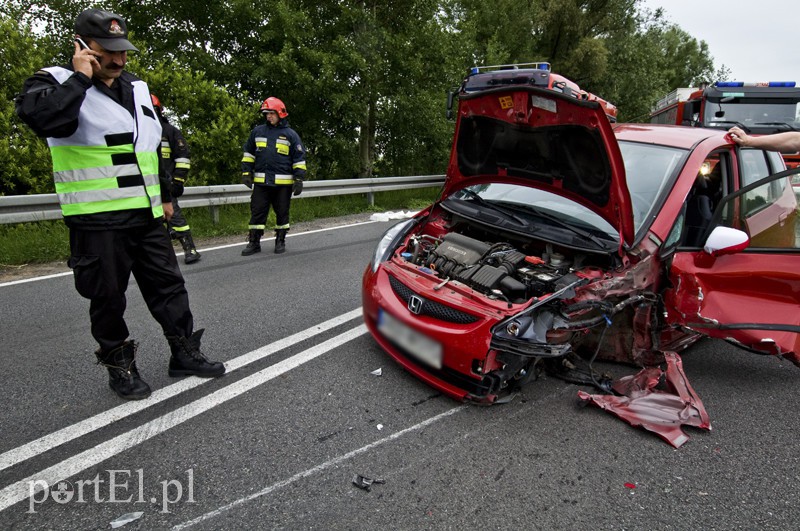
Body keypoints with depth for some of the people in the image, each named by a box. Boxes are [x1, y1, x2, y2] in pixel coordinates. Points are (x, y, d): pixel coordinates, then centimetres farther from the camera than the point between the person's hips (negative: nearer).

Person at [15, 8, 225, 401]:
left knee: (169, 285, 10)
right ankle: (120, 367, 21)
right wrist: (80, 77, -19)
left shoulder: (137, 88, 15)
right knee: (108, 297, 4)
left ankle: (185, 354, 22)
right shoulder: (56, 82, -4)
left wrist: (164, 195, 25)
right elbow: (40, 117, -29)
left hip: (146, 215, 6)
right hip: (97, 221, -6)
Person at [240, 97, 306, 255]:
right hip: (261, 182, 2)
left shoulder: (290, 134, 2)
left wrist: (299, 179, -4)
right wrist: (246, 173, 8)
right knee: (257, 212, 2)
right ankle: (254, 243, 10)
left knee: (282, 213, 7)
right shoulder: (257, 131, 10)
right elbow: (248, 153, 16)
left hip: (283, 183, -2)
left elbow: (299, 159, 2)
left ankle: (280, 241, 20)